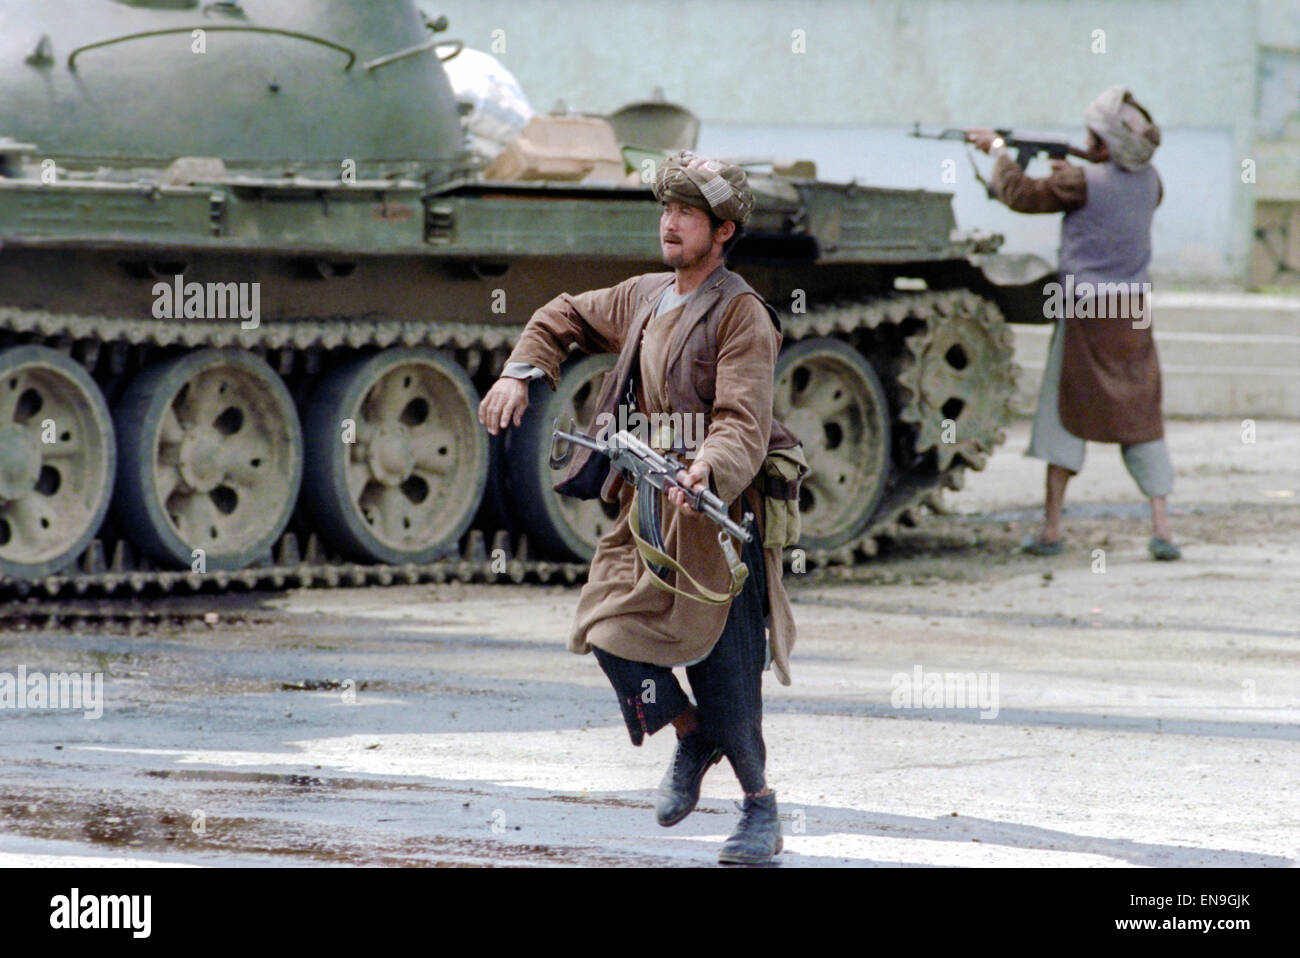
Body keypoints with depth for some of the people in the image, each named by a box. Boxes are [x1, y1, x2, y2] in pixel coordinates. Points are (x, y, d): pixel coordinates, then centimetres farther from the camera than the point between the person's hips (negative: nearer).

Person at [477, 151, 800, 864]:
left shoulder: (742, 317, -9)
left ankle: (761, 809, 5)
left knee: (724, 665, -10)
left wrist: (707, 469, -41)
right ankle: (690, 738, 18)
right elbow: (563, 318, 32)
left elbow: (744, 425, -21)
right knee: (608, 627, -8)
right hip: (644, 508, 7)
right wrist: (521, 373, 14)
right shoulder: (642, 298, 14)